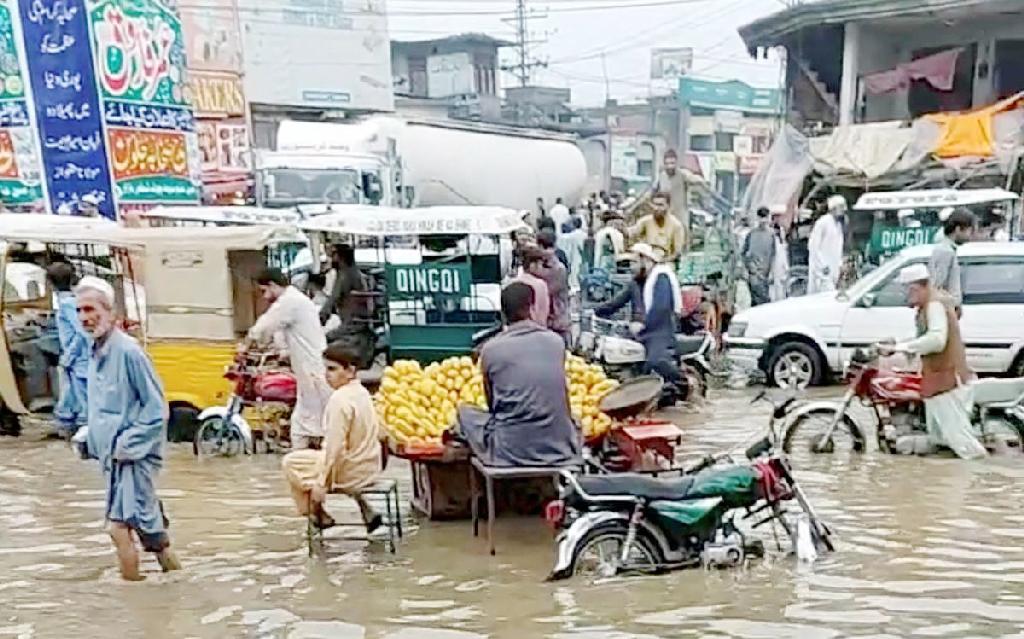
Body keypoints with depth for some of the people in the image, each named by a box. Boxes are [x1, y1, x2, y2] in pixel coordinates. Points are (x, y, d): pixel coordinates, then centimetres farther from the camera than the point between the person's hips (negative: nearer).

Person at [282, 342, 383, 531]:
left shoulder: (340, 399, -21)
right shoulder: (362, 392, 6)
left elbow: (334, 447, -23)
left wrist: (321, 484, -17)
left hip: (351, 471, -8)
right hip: (370, 467, 8)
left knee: (290, 462, 6)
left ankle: (318, 514, 13)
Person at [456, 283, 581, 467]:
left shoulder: (491, 349, -5)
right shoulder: (556, 341, 2)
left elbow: (491, 403, 9)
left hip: (510, 448, -2)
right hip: (558, 446, 2)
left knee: (464, 411, 22)